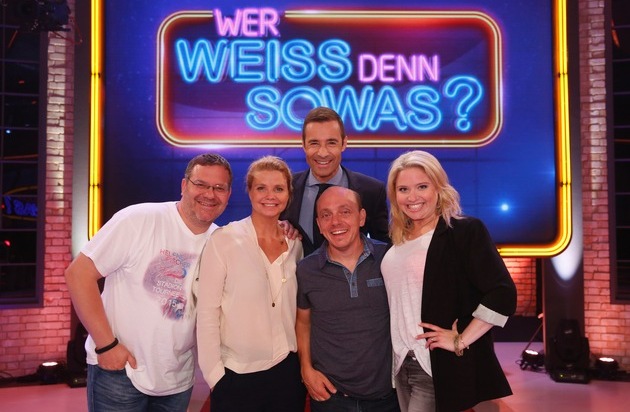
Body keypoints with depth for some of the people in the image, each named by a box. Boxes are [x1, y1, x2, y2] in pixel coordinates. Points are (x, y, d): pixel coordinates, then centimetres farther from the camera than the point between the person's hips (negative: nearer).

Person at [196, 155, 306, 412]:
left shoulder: (295, 244, 2)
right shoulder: (223, 240, -11)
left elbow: (296, 310, 10)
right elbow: (207, 312, -10)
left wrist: (305, 365, 6)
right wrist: (214, 375, -11)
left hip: (288, 372, 4)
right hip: (237, 376, -3)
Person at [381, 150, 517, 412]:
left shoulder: (465, 231, -10)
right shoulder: (397, 241, 9)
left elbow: (502, 294, -17)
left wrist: (461, 341, -16)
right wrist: (397, 354, 11)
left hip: (442, 368, -6)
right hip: (402, 365, 6)